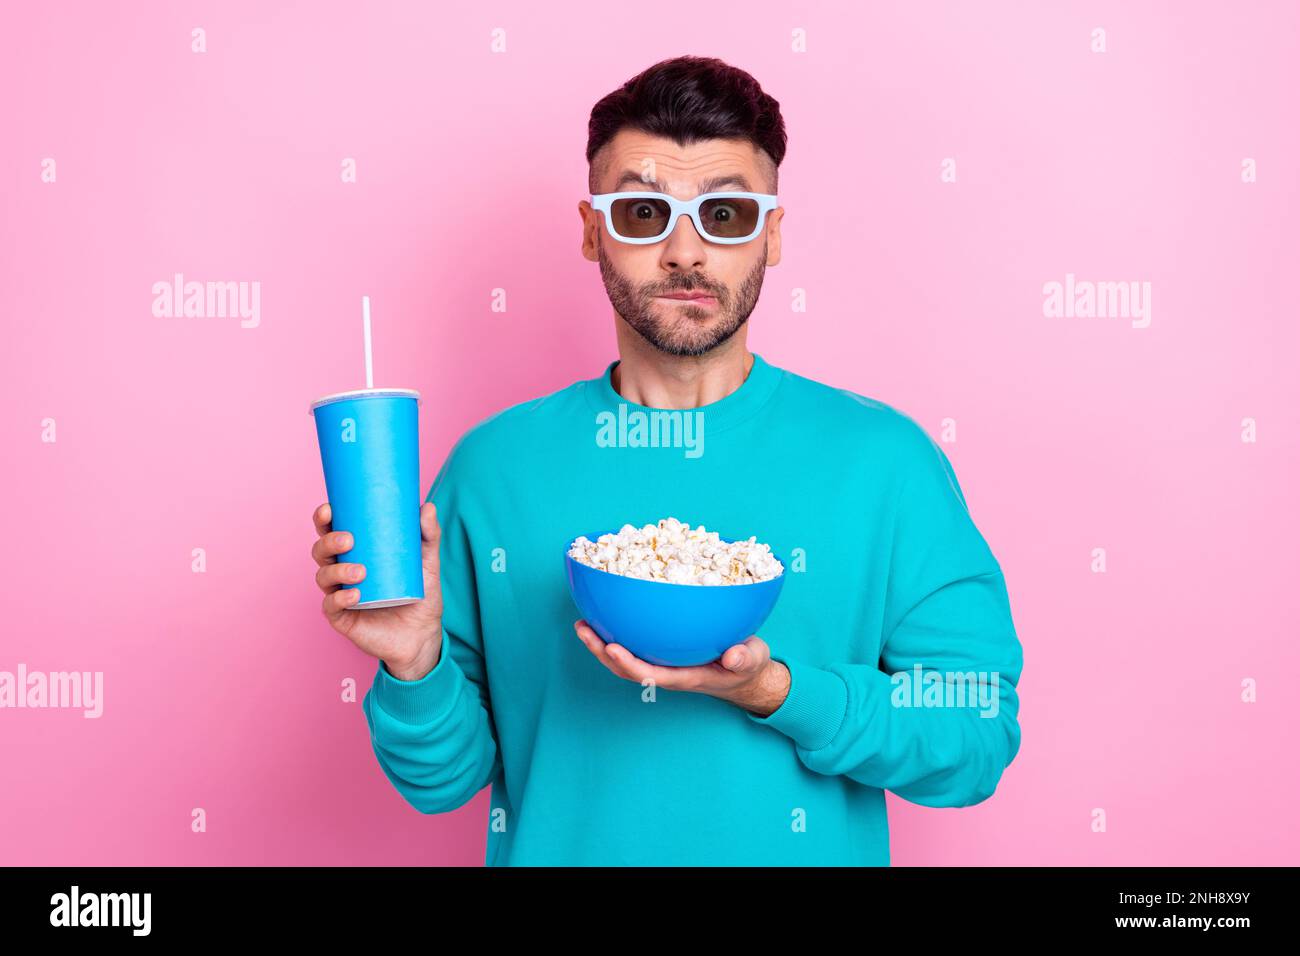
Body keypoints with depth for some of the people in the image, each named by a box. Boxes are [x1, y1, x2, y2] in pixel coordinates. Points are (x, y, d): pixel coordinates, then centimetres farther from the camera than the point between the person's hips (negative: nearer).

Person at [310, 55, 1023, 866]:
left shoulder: (883, 459, -10)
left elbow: (979, 741, -11)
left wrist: (777, 693, -23)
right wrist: (417, 666, -22)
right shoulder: (493, 464, -7)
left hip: (807, 850, 0)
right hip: (553, 848, 1)